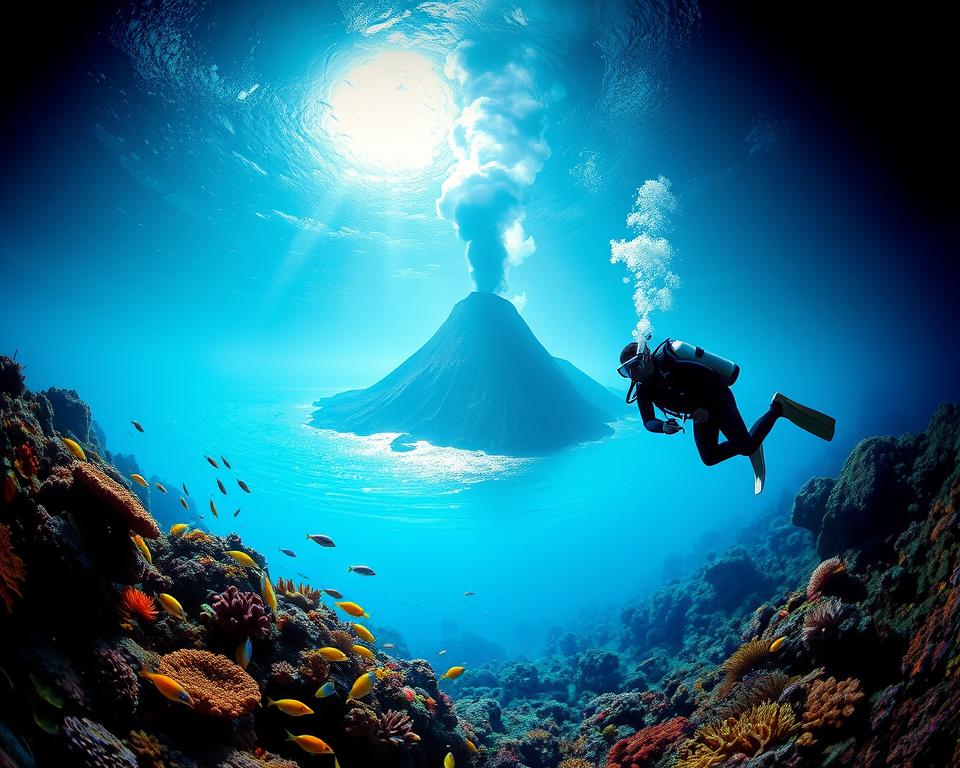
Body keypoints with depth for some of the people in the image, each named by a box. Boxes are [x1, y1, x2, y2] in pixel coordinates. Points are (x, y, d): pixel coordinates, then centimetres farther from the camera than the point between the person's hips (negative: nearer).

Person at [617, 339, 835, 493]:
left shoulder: (669, 366, -30)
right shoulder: (643, 391, -9)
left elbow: (706, 373, -26)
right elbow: (648, 422, -10)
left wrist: (705, 409, -28)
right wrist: (663, 427, -32)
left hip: (717, 399, -7)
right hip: (702, 413, 8)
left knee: (746, 446, -14)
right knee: (709, 458, 9)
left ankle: (778, 408, 6)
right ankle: (750, 446, 28)